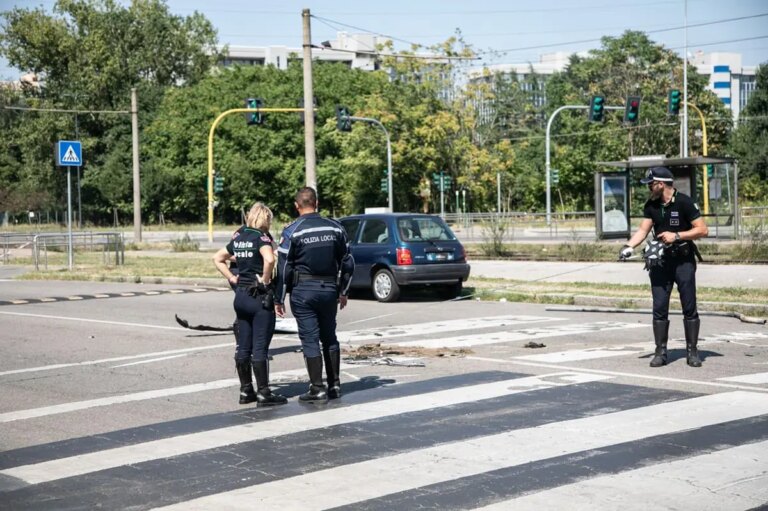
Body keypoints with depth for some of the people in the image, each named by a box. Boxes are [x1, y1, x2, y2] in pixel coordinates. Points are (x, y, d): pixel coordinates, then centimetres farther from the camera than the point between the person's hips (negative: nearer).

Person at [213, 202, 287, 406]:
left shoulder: (238, 238, 10)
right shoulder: (262, 237, -11)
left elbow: (217, 258, 20)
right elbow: (269, 260, -30)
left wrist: (232, 278, 12)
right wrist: (265, 280, -15)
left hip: (241, 296, 7)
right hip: (259, 297, -7)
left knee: (243, 346, 10)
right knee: (260, 348, -4)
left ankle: (246, 391, 16)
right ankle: (264, 393, -1)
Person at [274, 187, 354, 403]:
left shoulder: (291, 231, -8)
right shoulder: (335, 228, 4)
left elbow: (284, 268, -9)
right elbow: (347, 262, 10)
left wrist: (279, 299, -2)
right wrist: (343, 291, 20)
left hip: (303, 290, -4)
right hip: (329, 289, 4)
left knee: (310, 339, 0)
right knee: (330, 338, 16)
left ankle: (317, 389, 0)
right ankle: (334, 385, 19)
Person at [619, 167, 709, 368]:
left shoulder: (684, 202, -12)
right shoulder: (651, 205, 4)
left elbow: (702, 230, -12)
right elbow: (643, 230, 1)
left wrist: (676, 235, -20)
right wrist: (629, 246, -17)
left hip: (683, 260, -4)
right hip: (660, 261, 4)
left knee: (689, 308, -1)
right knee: (659, 308, 2)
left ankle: (692, 351, 7)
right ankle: (660, 352, 8)